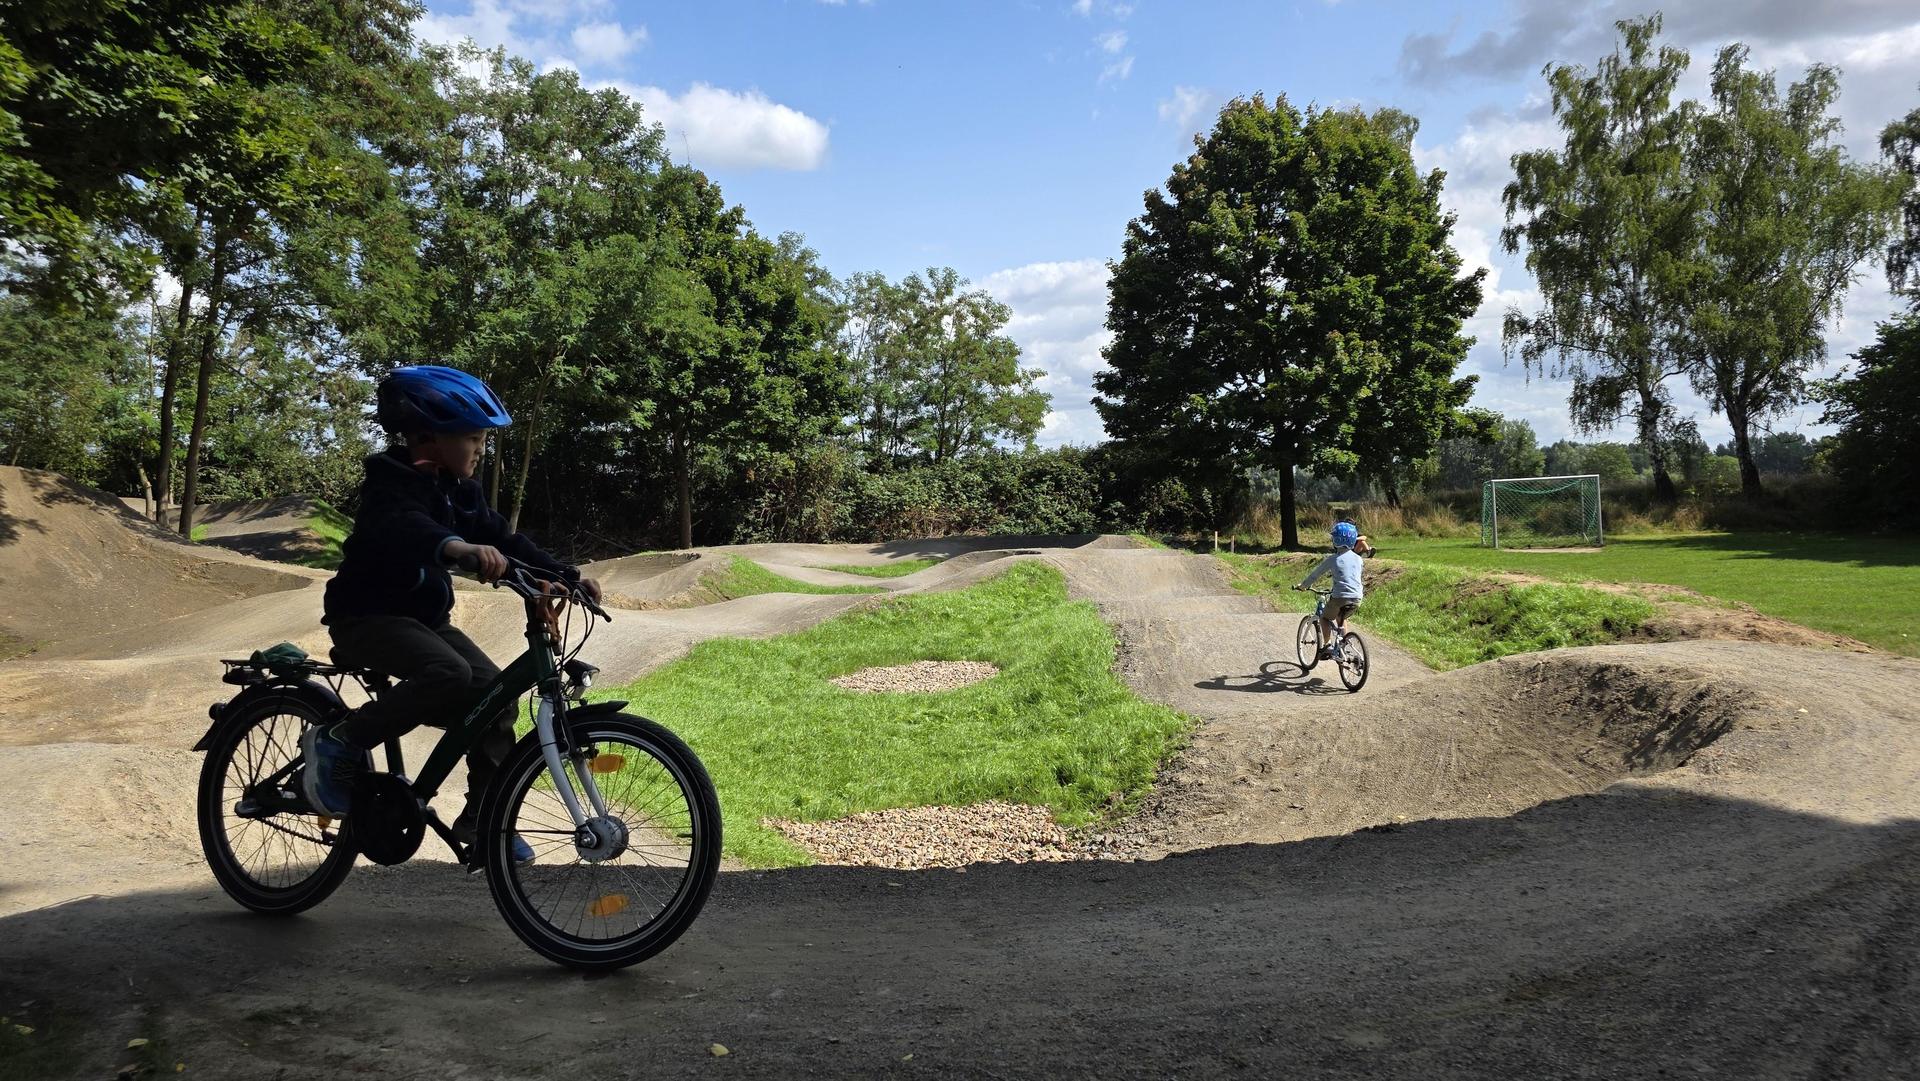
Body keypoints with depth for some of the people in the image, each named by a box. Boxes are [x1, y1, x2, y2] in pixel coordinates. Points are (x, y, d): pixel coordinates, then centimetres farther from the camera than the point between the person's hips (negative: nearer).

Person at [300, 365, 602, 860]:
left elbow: (503, 539, 6)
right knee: (448, 674, -33)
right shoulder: (391, 482, -17)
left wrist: (568, 575, -7)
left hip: (425, 616, 8)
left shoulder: (459, 490, 7)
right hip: (368, 615, -8)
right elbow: (403, 527, -40)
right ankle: (337, 743, -14)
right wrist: (459, 547, -61)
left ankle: (481, 817, 7)